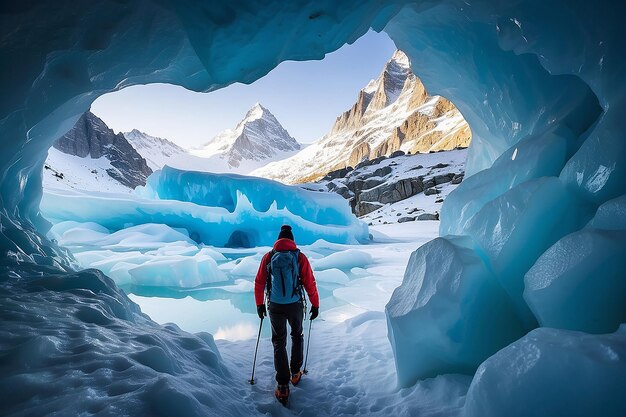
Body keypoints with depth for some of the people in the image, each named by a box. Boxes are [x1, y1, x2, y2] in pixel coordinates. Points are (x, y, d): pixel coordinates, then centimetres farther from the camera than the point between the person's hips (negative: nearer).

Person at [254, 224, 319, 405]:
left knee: (279, 343, 12)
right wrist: (315, 305, 5)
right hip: (296, 306, 0)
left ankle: (283, 387, 9)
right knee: (297, 336, 26)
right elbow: (310, 283, -6)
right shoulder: (300, 257, -8)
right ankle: (295, 373, 34)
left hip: (275, 307, 0)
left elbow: (259, 283, 1)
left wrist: (259, 304, 13)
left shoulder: (268, 257, -3)